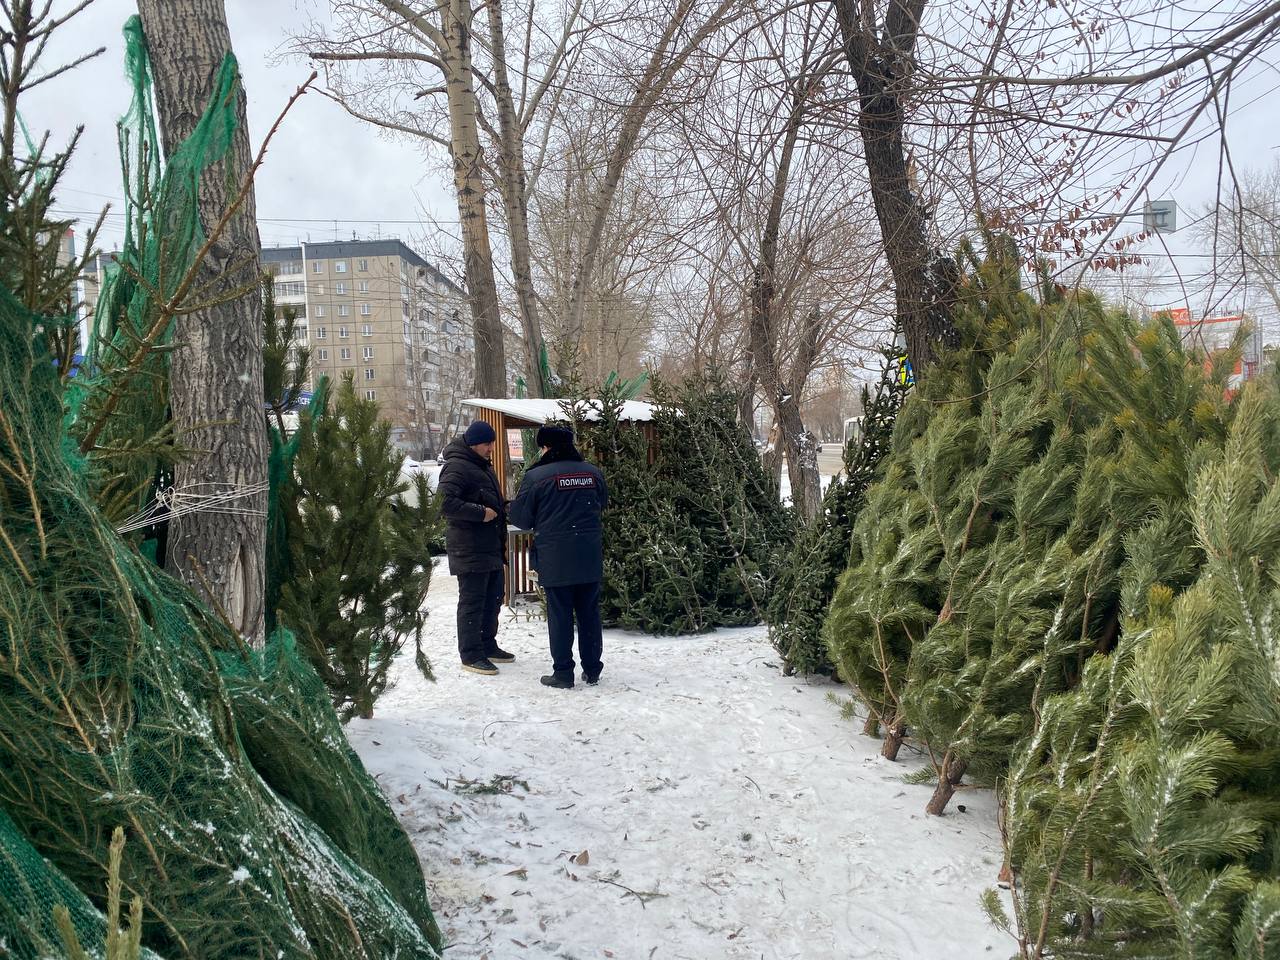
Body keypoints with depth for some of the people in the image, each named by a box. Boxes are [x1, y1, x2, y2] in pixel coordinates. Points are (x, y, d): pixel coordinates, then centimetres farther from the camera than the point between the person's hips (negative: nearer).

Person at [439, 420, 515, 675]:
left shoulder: (483, 466, 19)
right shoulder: (456, 467, -14)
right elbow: (445, 502, -25)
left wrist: (501, 509, 15)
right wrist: (480, 512, -24)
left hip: (491, 548, 10)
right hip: (470, 549, -10)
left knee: (493, 598, 16)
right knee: (472, 601, -4)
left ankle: (488, 645, 29)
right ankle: (471, 655, 4)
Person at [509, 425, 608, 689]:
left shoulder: (536, 476, -9)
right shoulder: (592, 472, 5)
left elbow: (520, 517, -3)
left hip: (555, 560, -4)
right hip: (590, 558, 4)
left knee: (560, 615, 4)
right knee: (589, 613, 12)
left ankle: (563, 673, 9)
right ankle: (592, 669, 20)